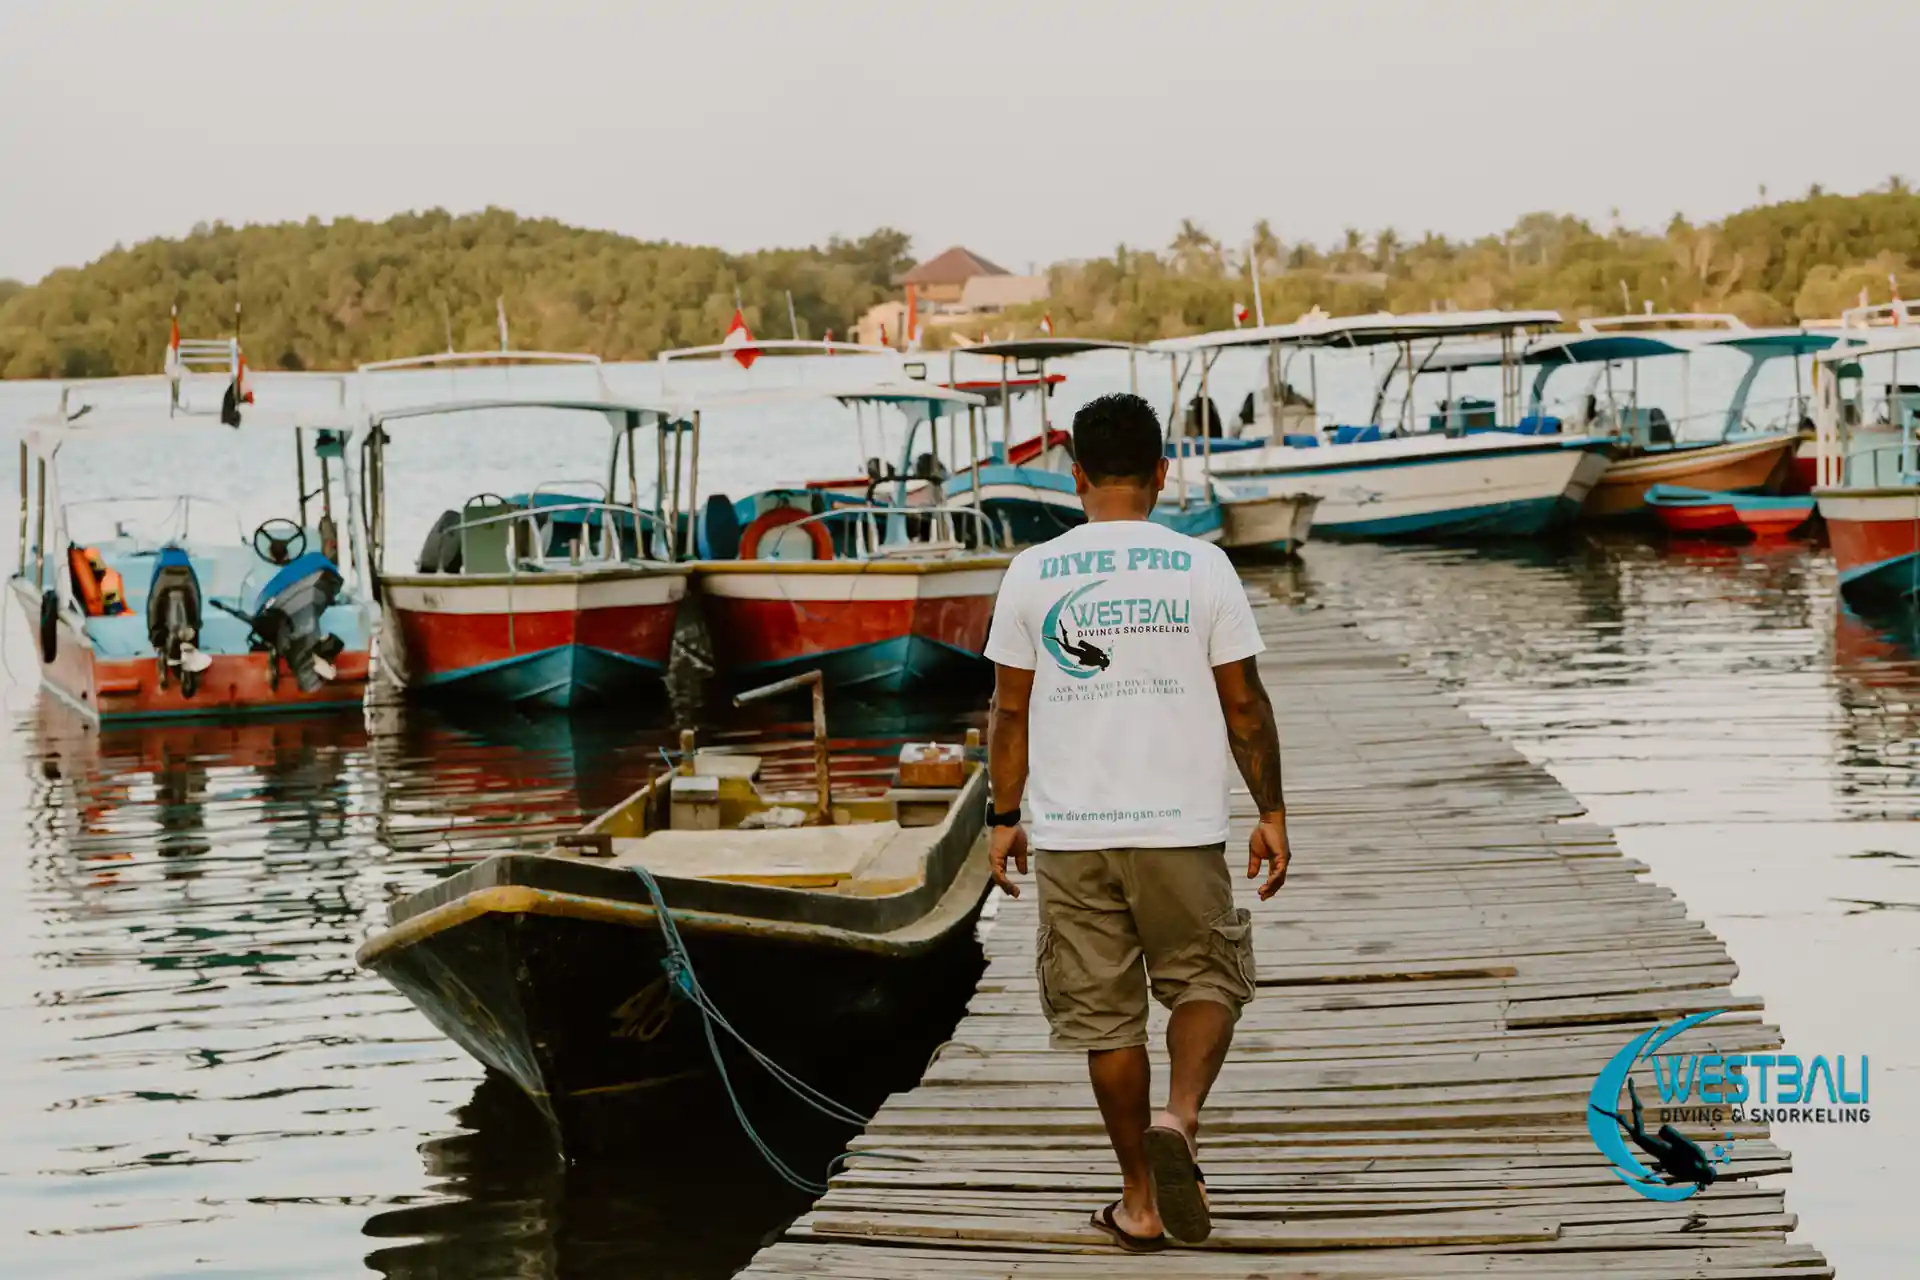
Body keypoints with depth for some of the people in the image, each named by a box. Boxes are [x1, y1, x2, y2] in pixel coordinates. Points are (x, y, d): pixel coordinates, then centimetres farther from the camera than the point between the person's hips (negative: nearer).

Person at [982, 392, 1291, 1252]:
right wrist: (1271, 812, 8)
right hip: (1180, 827, -1)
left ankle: (1140, 1202, 14)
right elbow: (1244, 704, -1)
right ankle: (1179, 1120, -11)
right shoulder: (1201, 568, -3)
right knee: (1205, 979, 15)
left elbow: (1010, 709, 3)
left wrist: (1005, 817, 13)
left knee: (1106, 1016, 9)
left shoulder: (1032, 574, 0)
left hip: (1070, 833, 1)